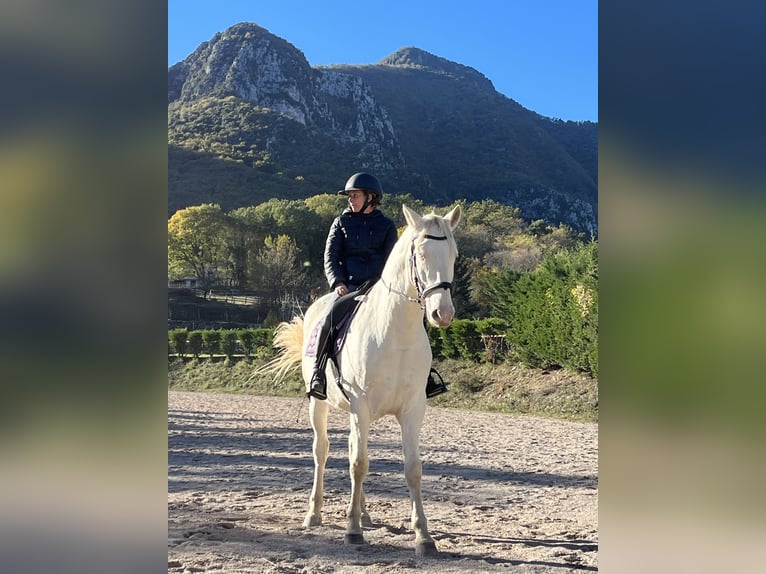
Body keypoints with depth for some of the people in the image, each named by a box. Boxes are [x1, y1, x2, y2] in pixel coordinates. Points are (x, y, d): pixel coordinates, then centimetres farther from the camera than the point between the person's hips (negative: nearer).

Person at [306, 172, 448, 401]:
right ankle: (318, 373, -20)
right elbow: (330, 257, 3)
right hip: (349, 289, -1)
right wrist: (337, 283, -14)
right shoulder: (341, 223, 11)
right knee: (332, 316, -29)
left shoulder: (386, 225, 12)